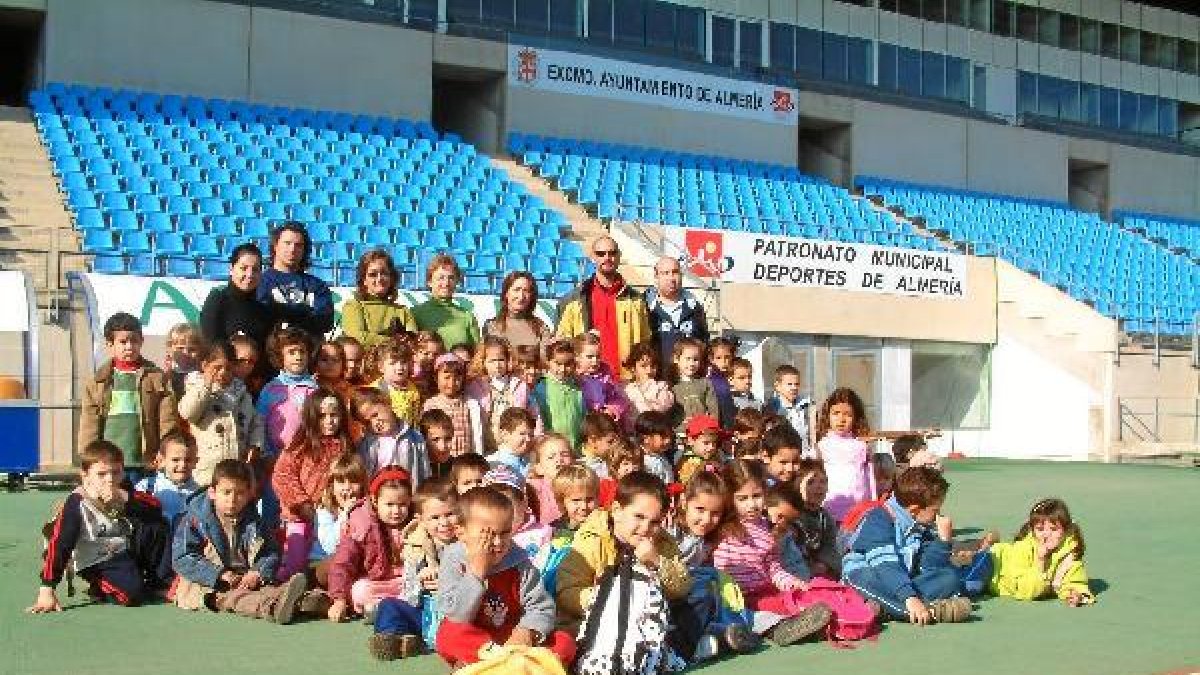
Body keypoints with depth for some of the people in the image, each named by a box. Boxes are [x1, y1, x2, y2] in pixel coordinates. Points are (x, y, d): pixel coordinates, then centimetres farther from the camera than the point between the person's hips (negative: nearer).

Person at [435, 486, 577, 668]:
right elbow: (456, 615, -20)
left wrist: (526, 632, -26)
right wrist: (476, 571, -25)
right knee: (450, 635, -33)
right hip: (474, 642, -3)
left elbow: (541, 607, -5)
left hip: (513, 638, 3)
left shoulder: (518, 561, -4)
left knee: (565, 643, -17)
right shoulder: (454, 562, -9)